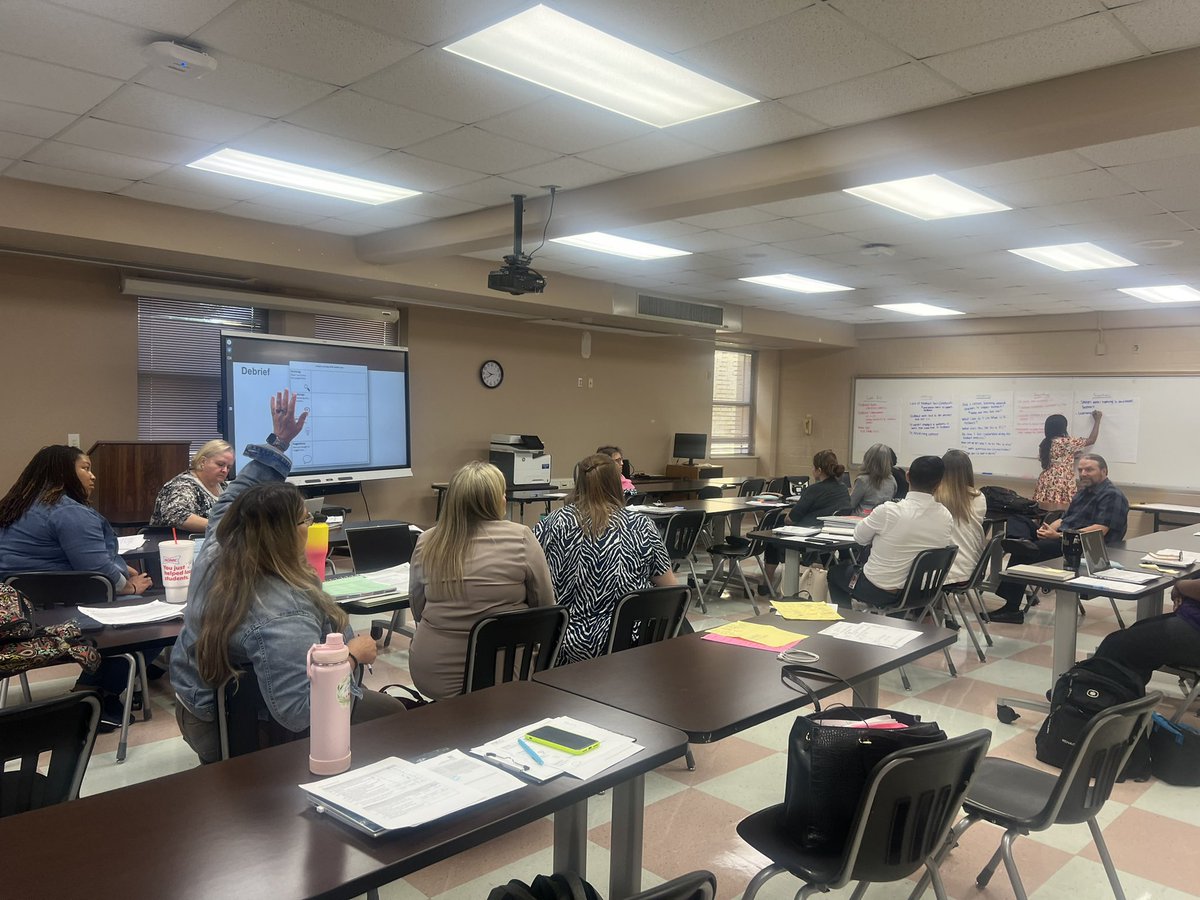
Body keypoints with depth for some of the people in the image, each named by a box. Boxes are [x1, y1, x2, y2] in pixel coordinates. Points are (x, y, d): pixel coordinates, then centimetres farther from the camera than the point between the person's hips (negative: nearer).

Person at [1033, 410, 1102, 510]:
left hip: (1046, 483, 7)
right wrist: (1097, 420, 12)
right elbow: (1091, 440, 2)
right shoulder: (1066, 442, -8)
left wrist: (1071, 454, 22)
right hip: (1061, 485, -7)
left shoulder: (1044, 443, 11)